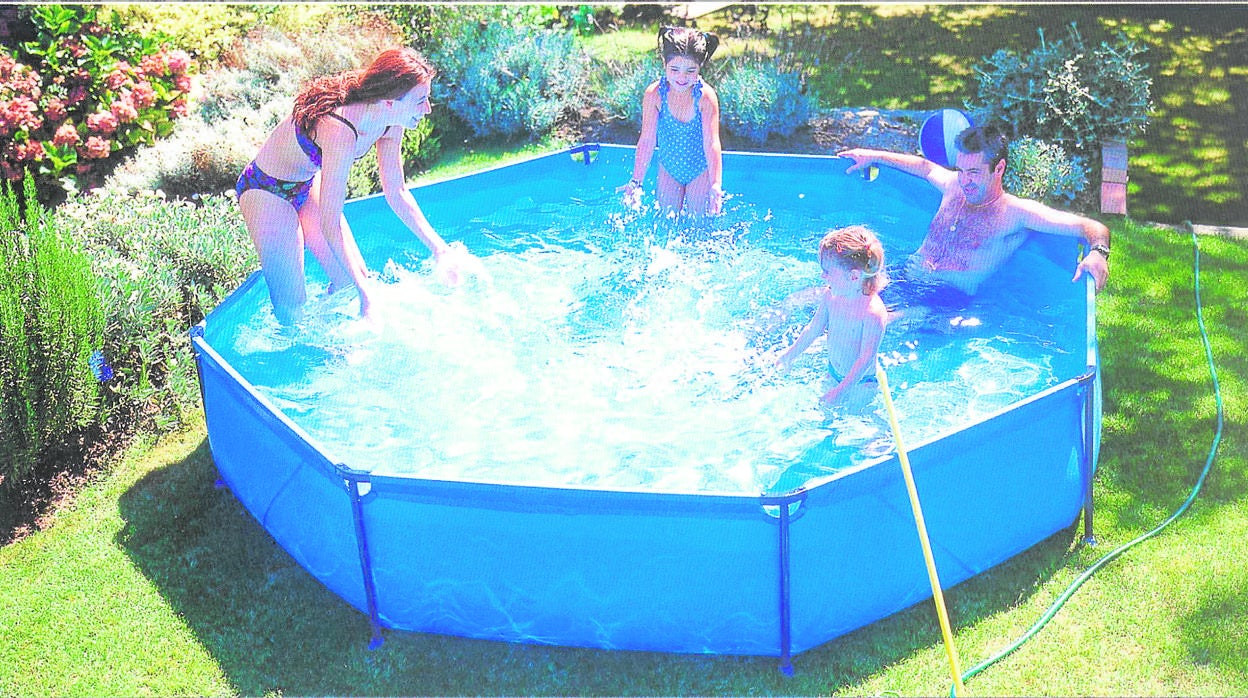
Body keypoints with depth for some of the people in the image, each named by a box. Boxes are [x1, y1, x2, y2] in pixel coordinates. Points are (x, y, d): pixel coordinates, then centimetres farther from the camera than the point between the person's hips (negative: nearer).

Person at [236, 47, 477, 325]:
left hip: (308, 184, 8)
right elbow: (330, 224, -34)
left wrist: (439, 248, -3)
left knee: (353, 279, 8)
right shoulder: (341, 132, -39)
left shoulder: (390, 125, -15)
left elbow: (397, 193, 1)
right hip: (266, 189, -8)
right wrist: (366, 294, -30)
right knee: (292, 308, -11)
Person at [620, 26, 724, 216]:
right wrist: (636, 181, -22)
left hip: (700, 171, -2)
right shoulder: (654, 94, -20)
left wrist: (716, 185, -41)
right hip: (669, 169, 2)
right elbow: (647, 140, -17)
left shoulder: (706, 96, -26)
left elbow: (711, 144, -30)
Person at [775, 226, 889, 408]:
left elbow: (866, 359, -32)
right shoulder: (830, 296, -12)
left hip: (859, 384, -7)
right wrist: (791, 353, 15)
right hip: (833, 374, 7)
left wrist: (841, 391, -36)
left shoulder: (873, 312, -34)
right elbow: (814, 328, 5)